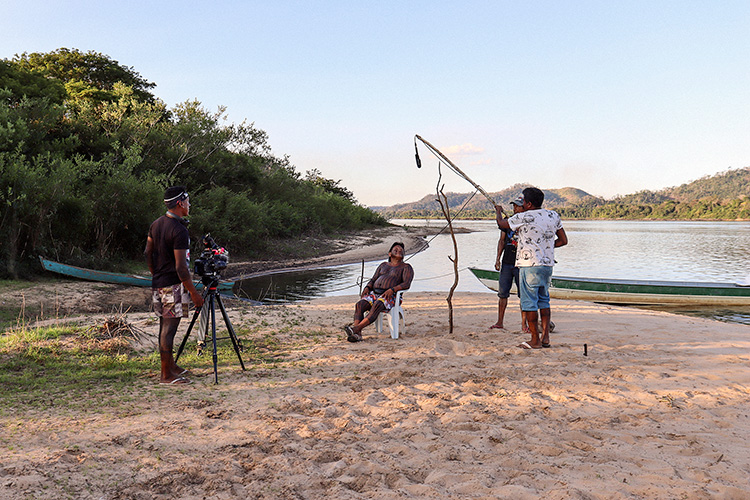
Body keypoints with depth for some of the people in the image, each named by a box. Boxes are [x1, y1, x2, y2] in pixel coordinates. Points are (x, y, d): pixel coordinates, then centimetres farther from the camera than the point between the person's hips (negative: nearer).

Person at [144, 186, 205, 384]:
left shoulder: (156, 224, 9)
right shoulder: (179, 231, -19)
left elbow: (148, 253, 16)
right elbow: (180, 267, -21)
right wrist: (193, 292, -15)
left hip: (158, 284, 9)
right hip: (173, 286, -9)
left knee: (165, 327, 17)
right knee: (169, 329, -3)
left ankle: (170, 365, 30)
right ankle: (166, 375, 3)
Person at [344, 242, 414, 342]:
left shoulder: (406, 267, 10)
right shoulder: (383, 265, 26)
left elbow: (407, 284, -6)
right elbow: (372, 280, 21)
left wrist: (392, 290, -23)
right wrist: (367, 288, -3)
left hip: (390, 297, -4)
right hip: (374, 294, 5)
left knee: (376, 306, -38)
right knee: (359, 305, -27)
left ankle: (356, 328, -48)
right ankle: (357, 334, -40)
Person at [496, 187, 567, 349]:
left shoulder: (523, 217, -9)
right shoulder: (553, 216, 6)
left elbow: (501, 223, 8)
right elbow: (563, 240, 11)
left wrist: (499, 211, 30)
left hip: (530, 265, -6)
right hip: (548, 264, 6)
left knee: (529, 303, 0)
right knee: (543, 301, 16)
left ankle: (535, 340, 3)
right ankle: (546, 337, 13)